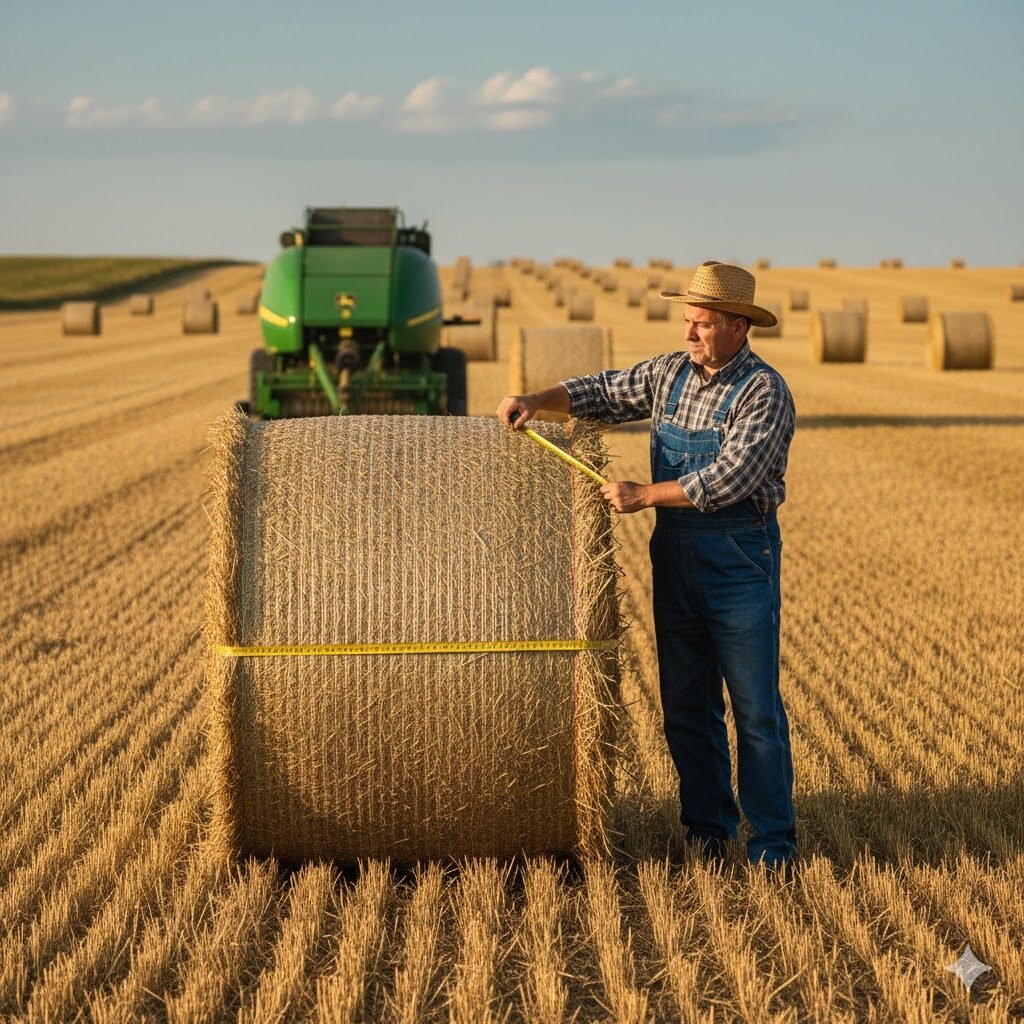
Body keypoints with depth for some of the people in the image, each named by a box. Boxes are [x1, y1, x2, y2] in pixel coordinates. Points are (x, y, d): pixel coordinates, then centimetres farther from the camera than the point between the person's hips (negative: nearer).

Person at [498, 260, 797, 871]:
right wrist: (538, 401, -1)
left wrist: (646, 494, -22)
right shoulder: (670, 374, 7)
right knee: (686, 705, 10)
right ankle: (708, 829, 20)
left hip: (741, 560, -6)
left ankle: (774, 841, 6)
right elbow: (604, 393, 16)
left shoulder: (765, 392, -13)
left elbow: (731, 478, -22)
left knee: (757, 707, -2)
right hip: (675, 557, 6)